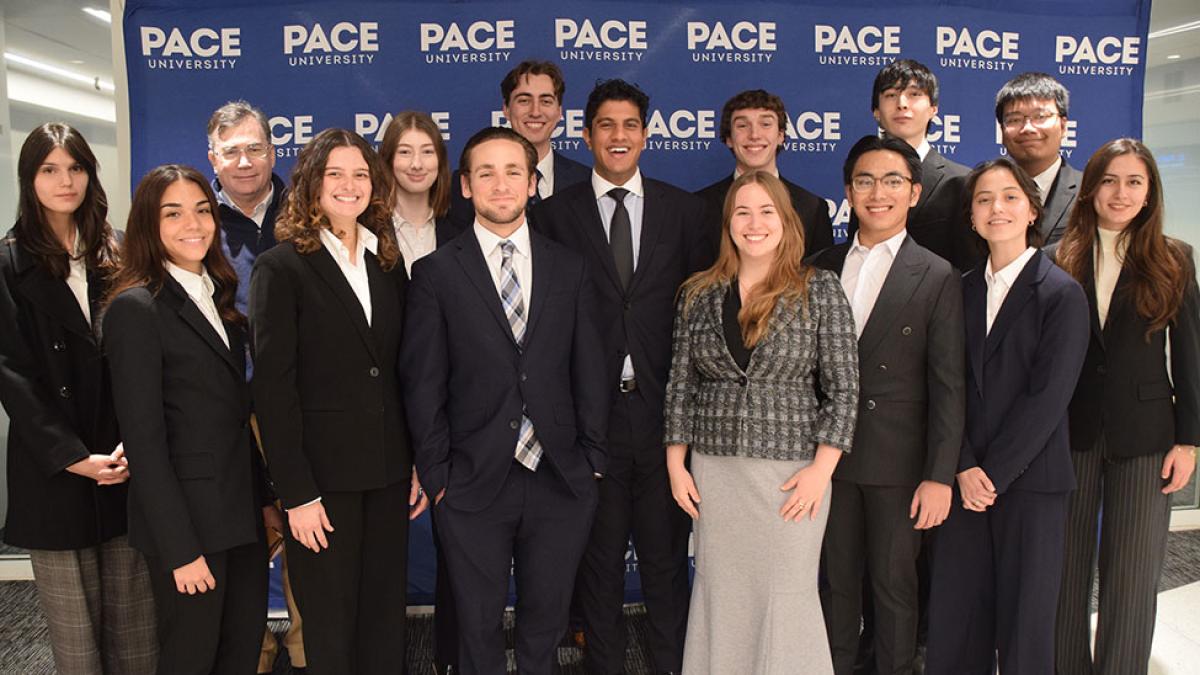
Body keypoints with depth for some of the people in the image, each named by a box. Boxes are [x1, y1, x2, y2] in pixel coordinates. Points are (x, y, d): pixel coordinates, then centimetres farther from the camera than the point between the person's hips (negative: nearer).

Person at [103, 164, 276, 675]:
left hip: (242, 513, 7)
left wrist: (265, 499, 10)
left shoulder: (219, 298, 10)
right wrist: (180, 548, -16)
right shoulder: (136, 307, -12)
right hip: (187, 517, -7)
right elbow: (143, 437, -15)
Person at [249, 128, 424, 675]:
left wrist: (420, 463, 6)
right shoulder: (281, 267, -6)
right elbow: (273, 387, -10)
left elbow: (401, 372, 10)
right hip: (323, 475, -4)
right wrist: (296, 493, -13)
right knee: (330, 629, 9)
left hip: (388, 471, 5)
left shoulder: (388, 263, 9)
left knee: (386, 620, 13)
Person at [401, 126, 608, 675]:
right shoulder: (436, 273, -1)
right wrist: (436, 474, -4)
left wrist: (592, 459, 3)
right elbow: (423, 384, -2)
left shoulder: (568, 269, 6)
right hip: (473, 484, -2)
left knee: (546, 620, 15)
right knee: (480, 627, 11)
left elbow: (588, 372, 7)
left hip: (560, 483, 2)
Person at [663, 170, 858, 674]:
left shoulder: (819, 290, -3)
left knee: (787, 595, 3)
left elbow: (843, 388, -4)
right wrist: (676, 466, 4)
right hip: (714, 468, 3)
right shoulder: (698, 294, 5)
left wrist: (820, 470, -10)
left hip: (792, 470, -2)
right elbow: (680, 385, 8)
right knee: (720, 595, 10)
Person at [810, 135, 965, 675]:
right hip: (830, 454, 3)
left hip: (898, 461, -3)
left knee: (894, 584, 9)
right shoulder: (821, 268, 6)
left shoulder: (938, 279, -5)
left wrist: (940, 476, -12)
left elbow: (948, 386, -8)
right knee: (837, 579, 15)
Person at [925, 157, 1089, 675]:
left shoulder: (1062, 294, -4)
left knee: (1024, 617, 6)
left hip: (1030, 479, -4)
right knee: (953, 613, 5)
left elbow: (1048, 397, -11)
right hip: (966, 477, 4)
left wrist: (994, 473, -12)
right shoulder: (965, 290, 10)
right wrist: (964, 468, -7)